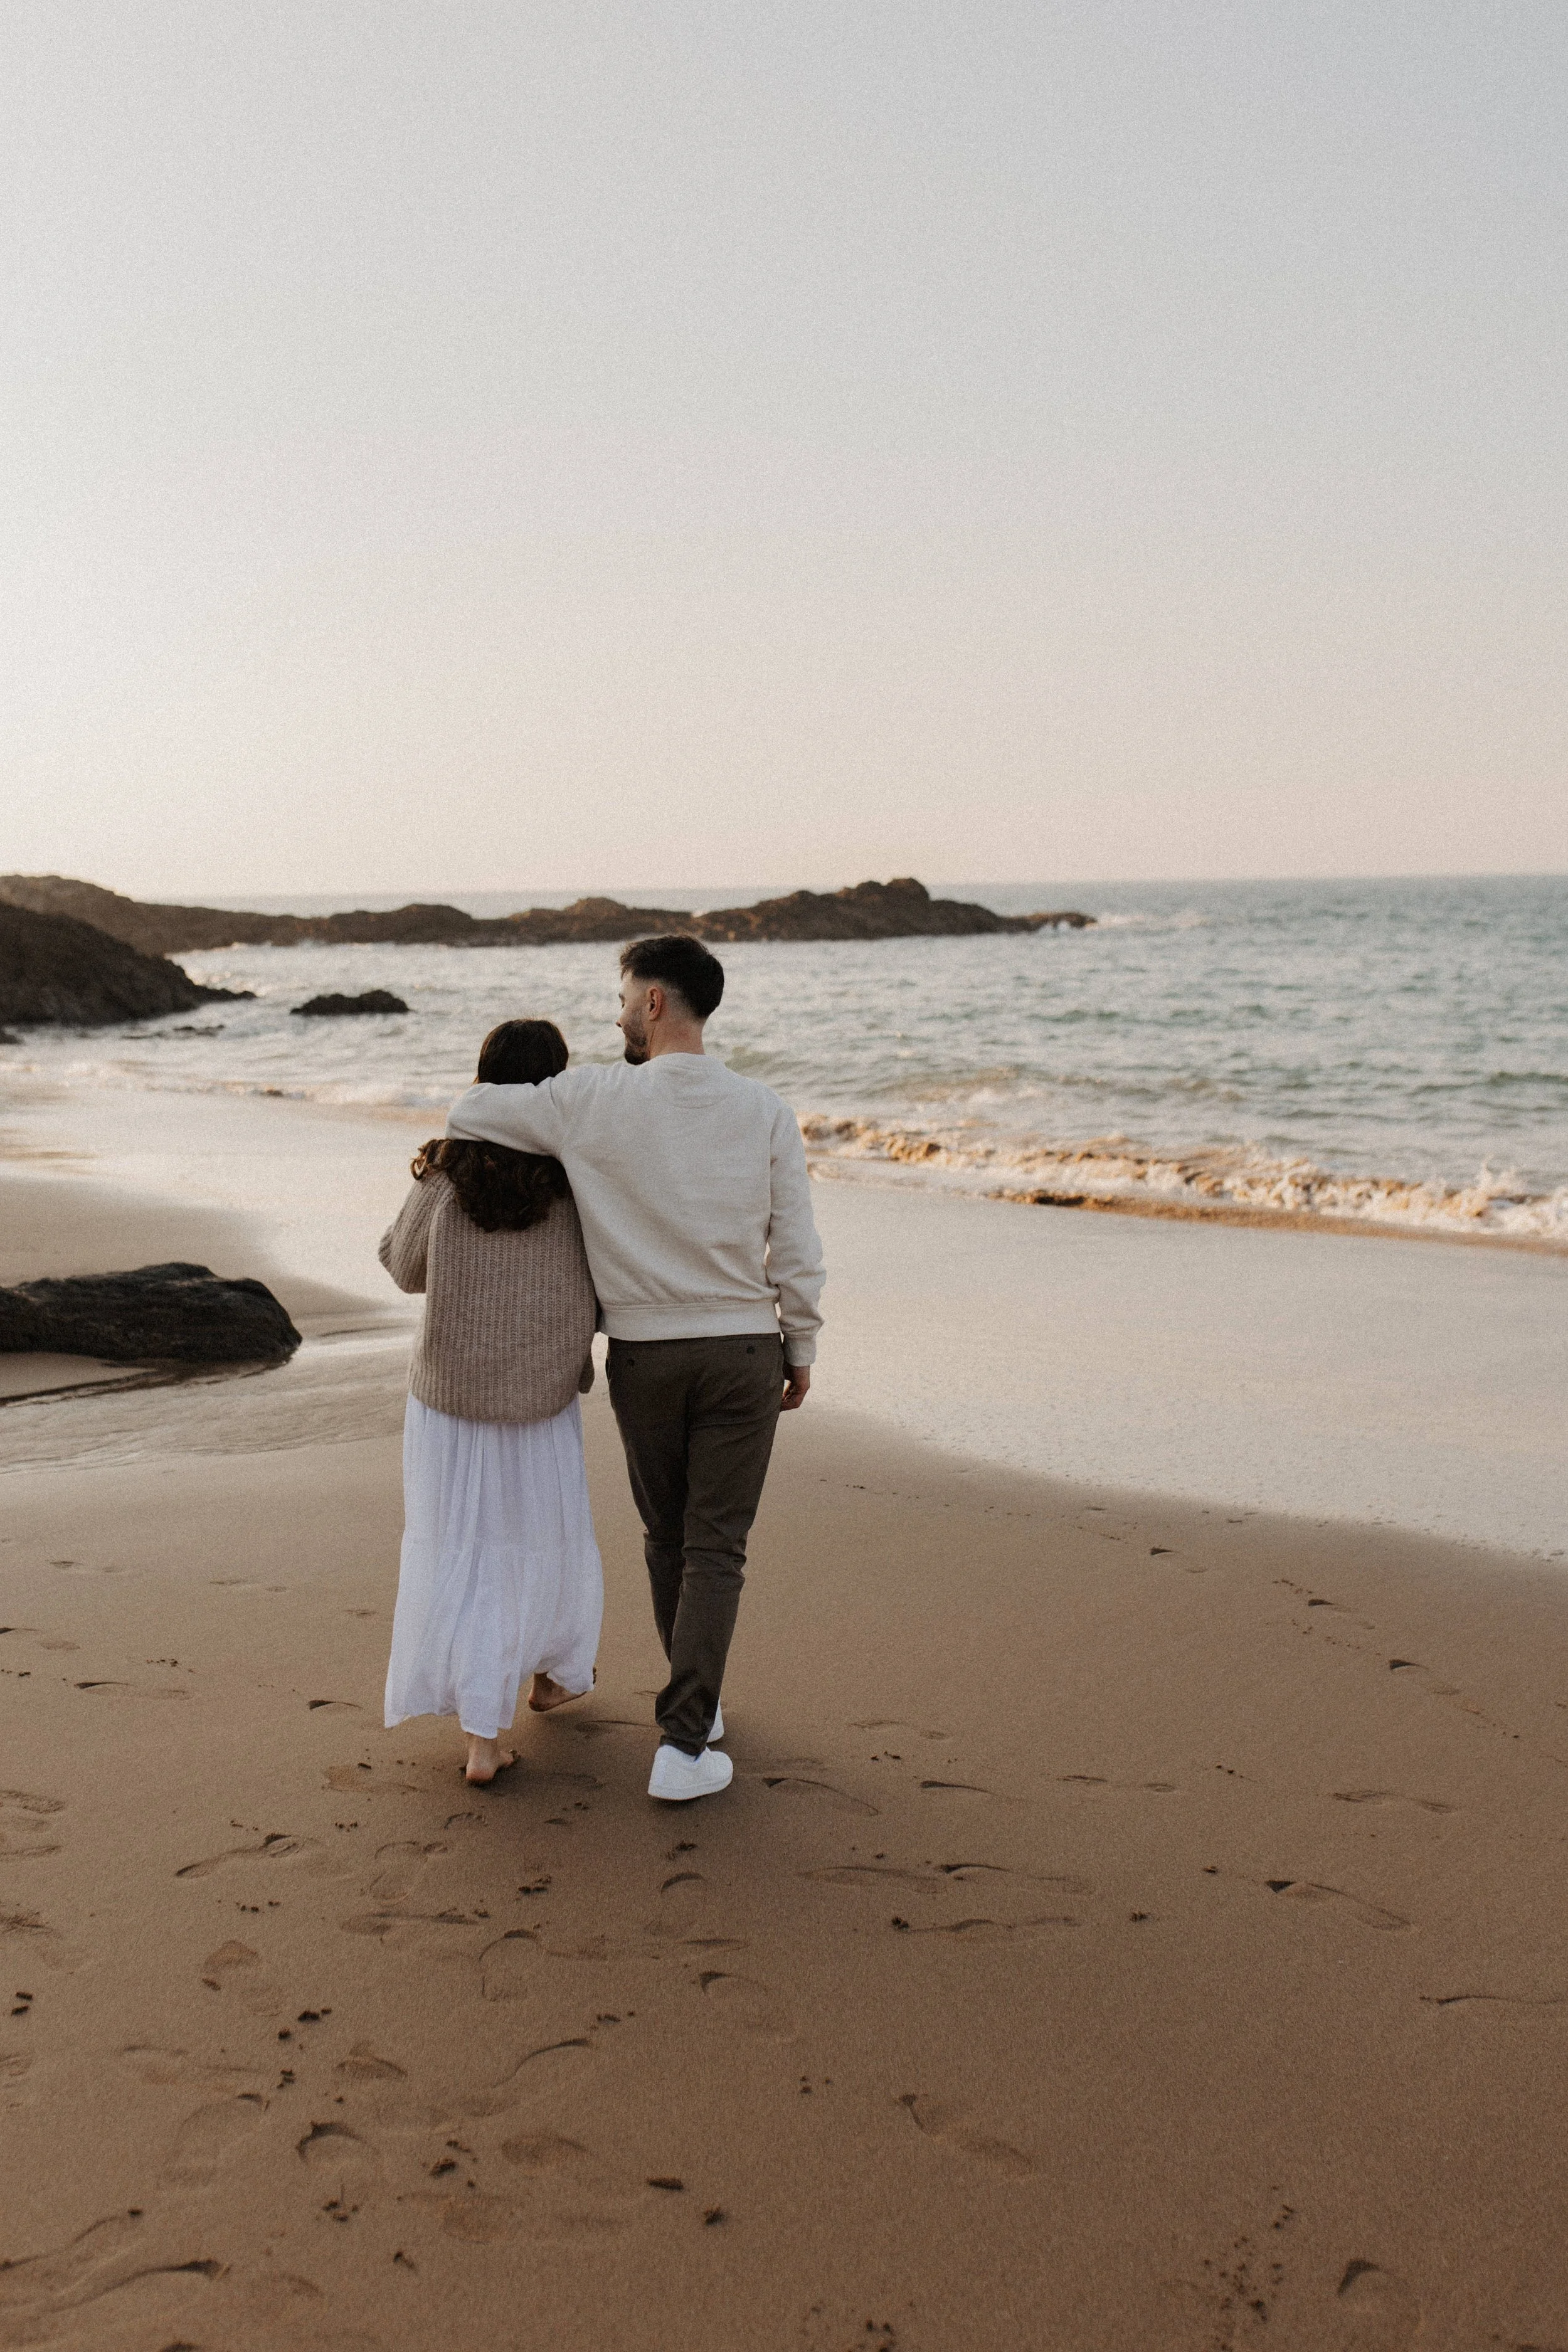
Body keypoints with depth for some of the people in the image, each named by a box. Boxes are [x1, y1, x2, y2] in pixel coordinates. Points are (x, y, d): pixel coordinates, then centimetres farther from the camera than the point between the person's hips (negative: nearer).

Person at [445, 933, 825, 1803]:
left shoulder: (592, 1100, -12)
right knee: (715, 1550, 4)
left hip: (643, 1356, 1)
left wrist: (555, 1127, 20)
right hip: (742, 1354, -1)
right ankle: (682, 1746, -3)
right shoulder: (765, 1111, -8)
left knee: (668, 1536, 19)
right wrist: (800, 1350, 8)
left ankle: (695, 1703, 34)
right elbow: (796, 1250, -6)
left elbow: (469, 1111, 0)